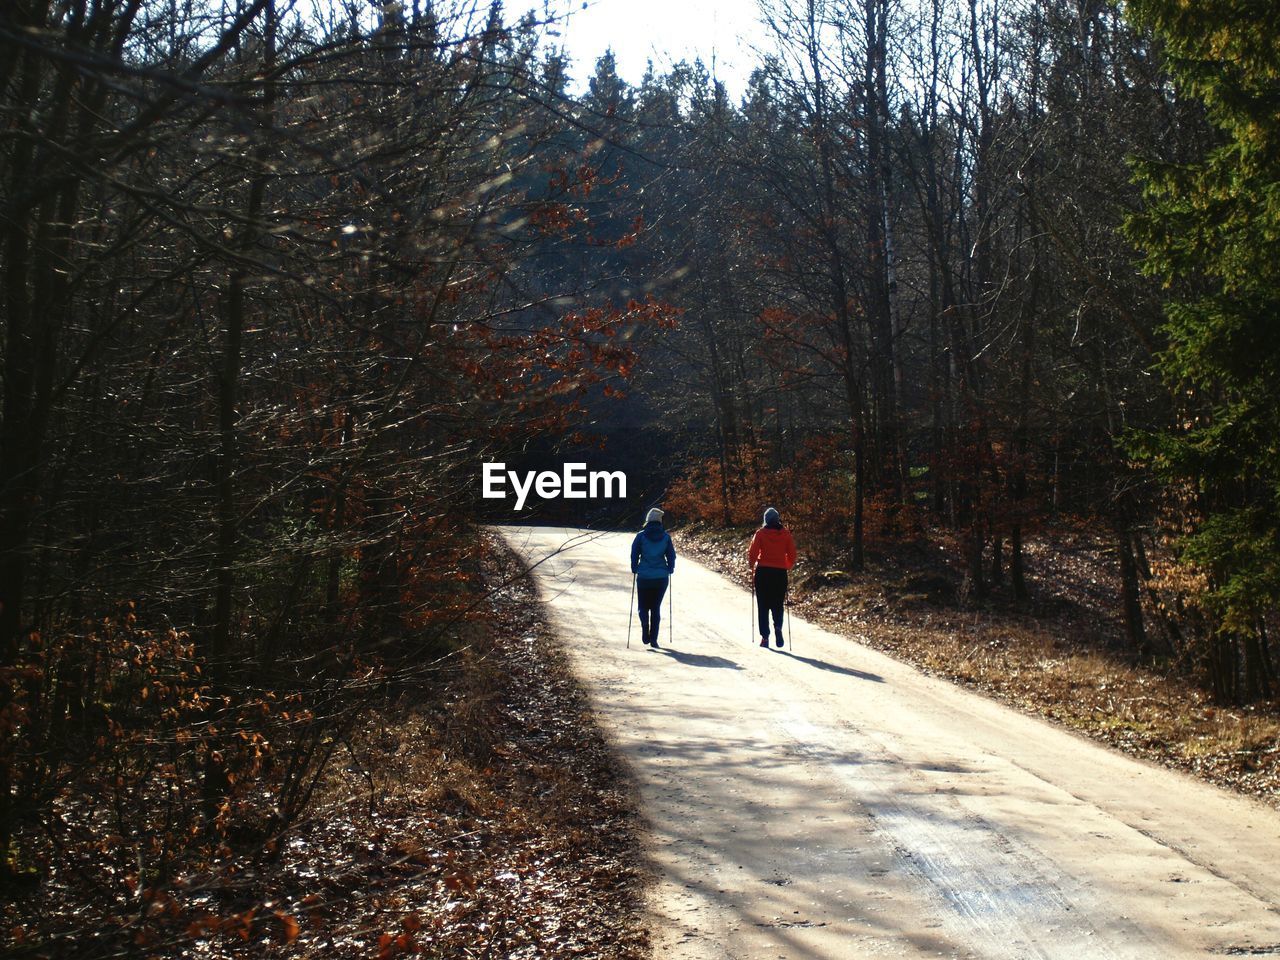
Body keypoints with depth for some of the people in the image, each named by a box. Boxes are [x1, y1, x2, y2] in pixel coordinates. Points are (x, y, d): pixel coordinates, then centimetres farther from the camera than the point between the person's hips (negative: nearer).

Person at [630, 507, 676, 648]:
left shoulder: (641, 536, -4)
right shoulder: (666, 537, 0)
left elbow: (634, 555, -1)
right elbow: (671, 555, 4)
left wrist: (634, 569, 12)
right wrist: (670, 570, 18)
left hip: (644, 577, -1)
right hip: (661, 578, 1)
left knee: (643, 606, 12)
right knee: (656, 607, 11)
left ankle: (645, 625, -20)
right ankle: (654, 639, 8)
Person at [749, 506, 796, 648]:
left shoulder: (761, 533, -3)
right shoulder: (786, 534, 2)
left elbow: (753, 553, -5)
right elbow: (792, 555, 3)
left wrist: (753, 567, 11)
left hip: (763, 572, -1)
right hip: (780, 572, 1)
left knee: (764, 605, 6)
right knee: (777, 604, 12)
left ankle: (765, 636, 0)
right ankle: (778, 627, -15)